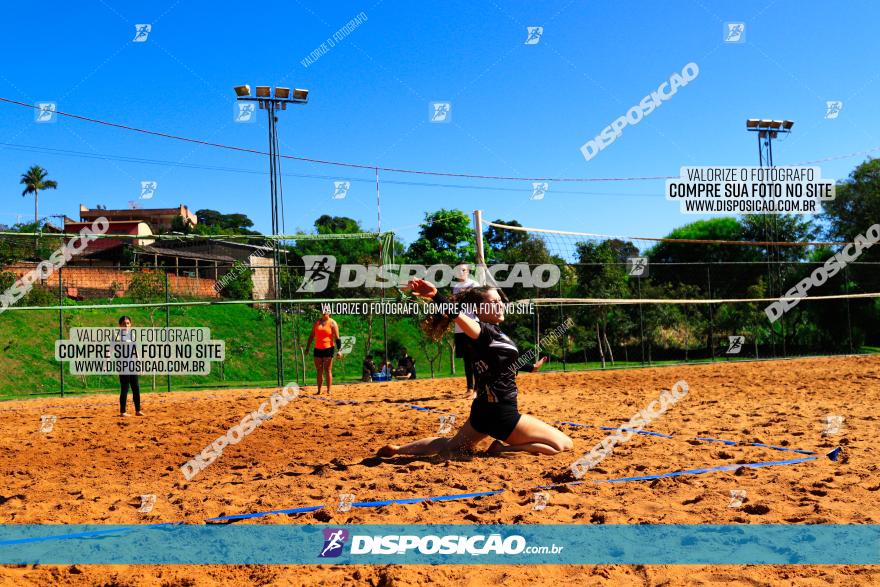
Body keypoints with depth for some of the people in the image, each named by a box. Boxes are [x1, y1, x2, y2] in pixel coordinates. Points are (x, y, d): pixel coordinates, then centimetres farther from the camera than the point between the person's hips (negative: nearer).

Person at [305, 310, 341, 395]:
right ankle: (319, 391, 12)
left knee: (328, 371, -4)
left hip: (328, 349, -5)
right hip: (317, 349, 5)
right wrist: (307, 348, 13)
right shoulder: (317, 322, 13)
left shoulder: (332, 323, -1)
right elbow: (311, 336, 17)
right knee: (319, 371, 7)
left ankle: (328, 391, 0)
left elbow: (337, 338, -5)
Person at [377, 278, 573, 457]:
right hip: (501, 414, -10)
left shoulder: (494, 332, 8)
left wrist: (531, 367, 43)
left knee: (452, 446, 26)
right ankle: (504, 448, -8)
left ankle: (398, 449, 24)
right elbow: (458, 315, -38)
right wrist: (435, 296, -56)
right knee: (564, 444, -6)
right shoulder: (484, 332, -18)